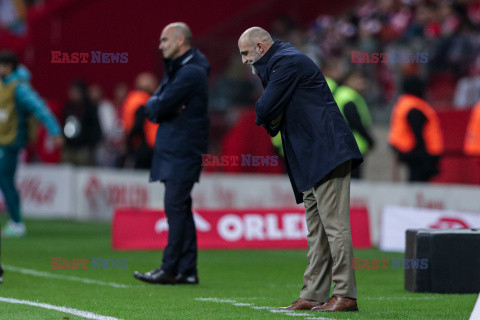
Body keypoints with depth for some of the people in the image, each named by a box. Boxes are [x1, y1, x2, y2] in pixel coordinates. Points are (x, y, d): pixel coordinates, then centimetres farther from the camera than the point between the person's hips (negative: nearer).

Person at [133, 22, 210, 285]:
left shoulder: (191, 73, -15)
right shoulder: (175, 70, 19)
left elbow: (158, 107, -19)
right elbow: (151, 109, 14)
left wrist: (156, 106, 2)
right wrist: (159, 107, -7)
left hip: (183, 152, -10)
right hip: (173, 149, 10)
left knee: (176, 207, -10)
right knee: (180, 209, 9)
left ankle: (171, 269, -10)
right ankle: (187, 270, 10)